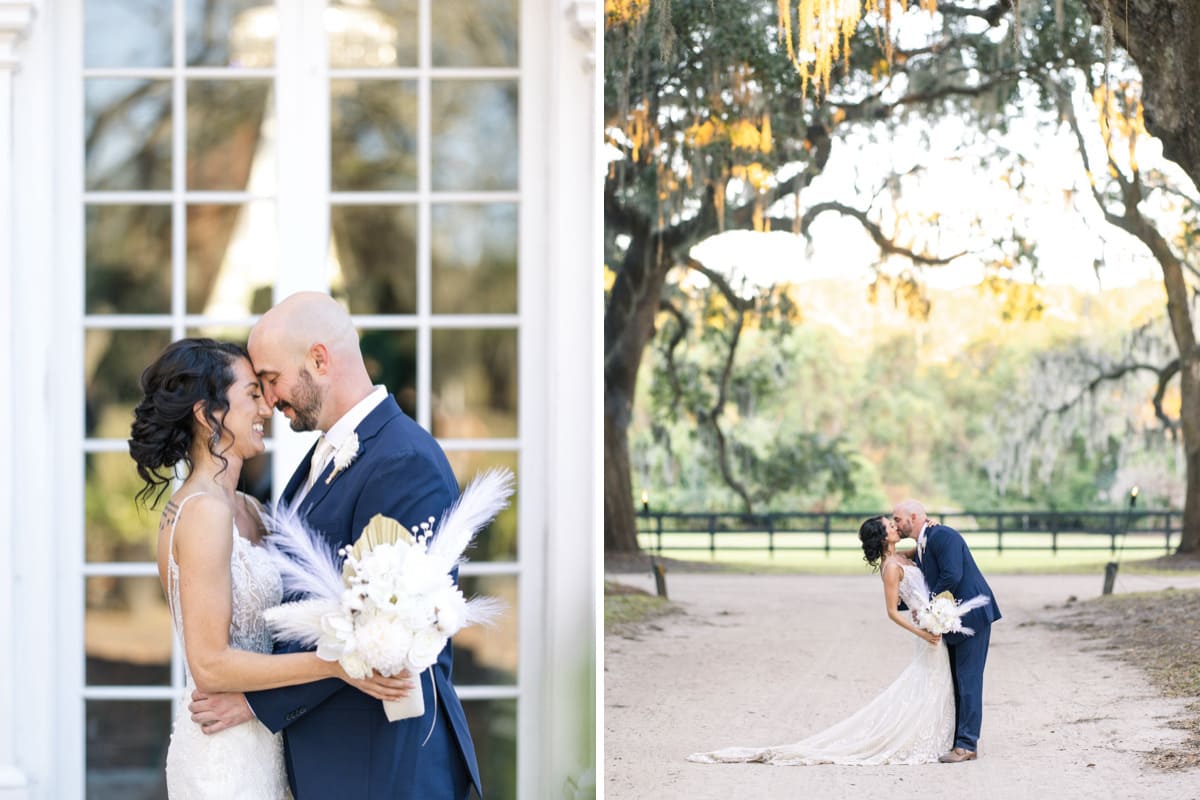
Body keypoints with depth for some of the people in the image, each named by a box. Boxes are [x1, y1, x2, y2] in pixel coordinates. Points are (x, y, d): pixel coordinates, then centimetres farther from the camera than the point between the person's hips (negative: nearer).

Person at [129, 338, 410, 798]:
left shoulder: (245, 509, 10)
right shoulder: (204, 511, -17)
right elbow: (209, 664, -20)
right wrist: (333, 664, -25)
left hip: (255, 748, 9)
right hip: (227, 759, -9)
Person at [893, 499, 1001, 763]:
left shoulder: (942, 536, -16)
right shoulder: (921, 546, 15)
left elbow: (951, 576, -25)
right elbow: (929, 584, 20)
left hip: (972, 614, -10)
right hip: (954, 620, 10)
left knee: (968, 680, -9)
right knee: (955, 681, 12)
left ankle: (967, 745, -8)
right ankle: (956, 739, 18)